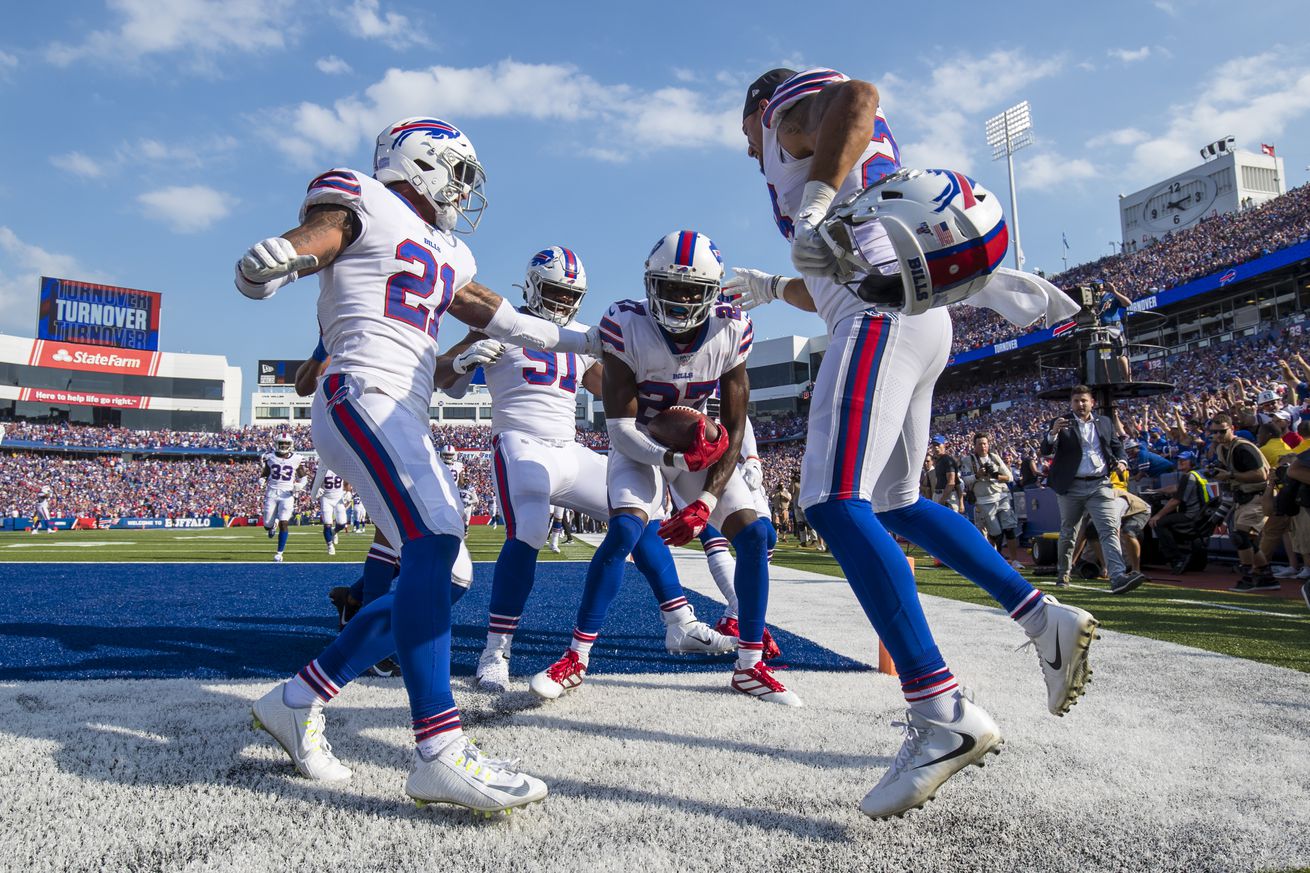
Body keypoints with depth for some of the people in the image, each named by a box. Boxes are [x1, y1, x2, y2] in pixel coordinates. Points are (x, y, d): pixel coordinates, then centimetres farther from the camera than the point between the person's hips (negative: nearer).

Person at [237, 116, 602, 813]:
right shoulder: (365, 205, 5)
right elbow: (309, 239, -11)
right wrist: (267, 267, -36)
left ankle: (297, 701, 11)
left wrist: (583, 340, 41)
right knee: (433, 542, -26)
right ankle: (439, 751, -28)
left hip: (404, 420, 9)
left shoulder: (445, 256, 29)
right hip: (362, 397, -9)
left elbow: (498, 317, 36)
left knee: (430, 578, 1)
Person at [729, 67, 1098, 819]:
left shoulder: (791, 111, 12)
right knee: (894, 504, 15)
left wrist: (814, 204, -22)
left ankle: (945, 714, -25)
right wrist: (773, 289, 44)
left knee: (836, 504, -20)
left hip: (883, 314, -10)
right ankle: (1047, 620, 11)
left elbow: (858, 96, -15)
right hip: (921, 322, 10)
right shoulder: (829, 159, 36)